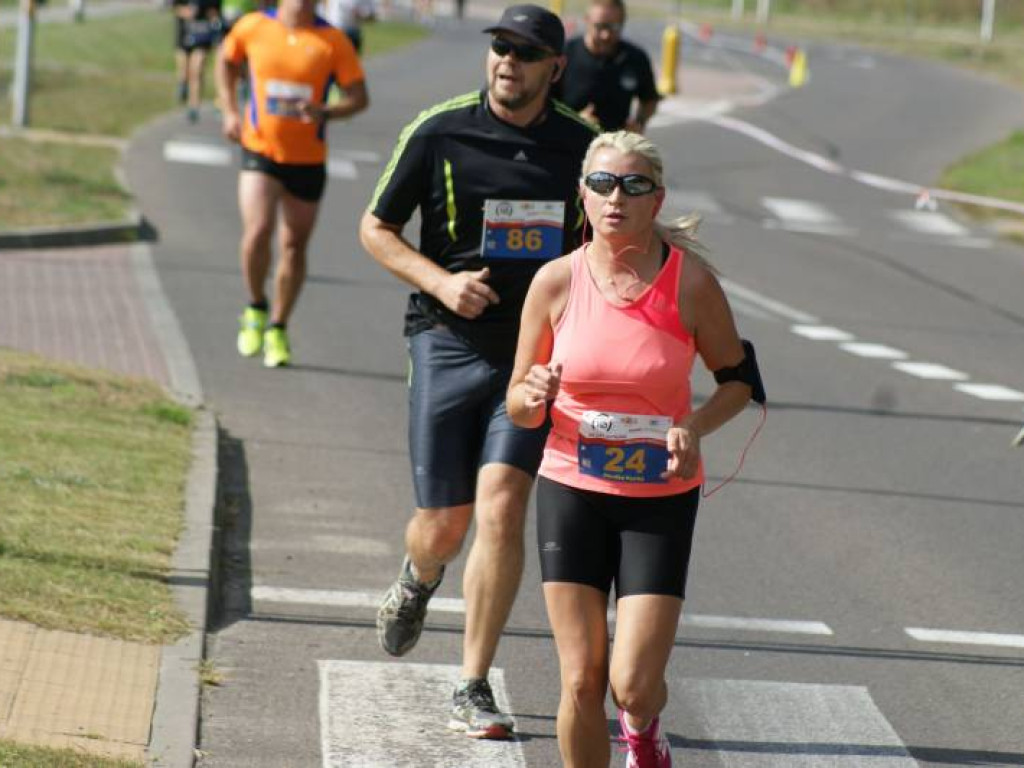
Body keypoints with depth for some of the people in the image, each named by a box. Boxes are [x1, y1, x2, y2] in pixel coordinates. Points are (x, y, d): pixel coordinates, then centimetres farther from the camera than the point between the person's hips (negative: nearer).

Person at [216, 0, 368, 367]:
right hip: (260, 149, -1)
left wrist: (324, 112, -23)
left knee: (294, 246, 8)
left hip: (308, 160, 1)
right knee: (258, 231, -19)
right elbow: (227, 60, 16)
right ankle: (256, 308, 7)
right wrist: (230, 111, 4)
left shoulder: (333, 41, -6)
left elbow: (359, 97, -4)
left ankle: (278, 328, 26)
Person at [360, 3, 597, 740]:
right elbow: (376, 228, 4)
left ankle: (473, 690, -4)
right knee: (444, 524, 3)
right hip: (449, 344, -1)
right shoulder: (440, 132, -4)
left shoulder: (581, 146, 3)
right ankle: (418, 581, 43)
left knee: (502, 507, -14)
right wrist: (441, 281, -11)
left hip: (536, 351, 1)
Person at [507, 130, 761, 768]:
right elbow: (519, 405, 4)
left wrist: (695, 427, -15)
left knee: (633, 685, -7)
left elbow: (738, 379, 5)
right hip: (571, 489, 1)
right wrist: (533, 397, -19)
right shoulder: (557, 281, -5)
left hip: (662, 498, -1)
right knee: (582, 680, -2)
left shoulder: (690, 282, -9)